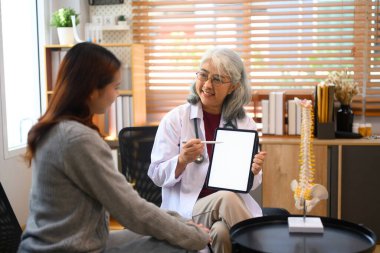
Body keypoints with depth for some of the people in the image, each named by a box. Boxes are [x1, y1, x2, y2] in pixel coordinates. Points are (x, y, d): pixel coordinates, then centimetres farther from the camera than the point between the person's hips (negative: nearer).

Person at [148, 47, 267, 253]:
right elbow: (157, 176, -2)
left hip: (235, 205, 1)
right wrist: (182, 160, -22)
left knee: (222, 232, -32)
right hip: (185, 208, -1)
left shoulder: (245, 123, 5)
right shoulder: (175, 119, -2)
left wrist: (253, 172, -15)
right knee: (226, 198, -31)